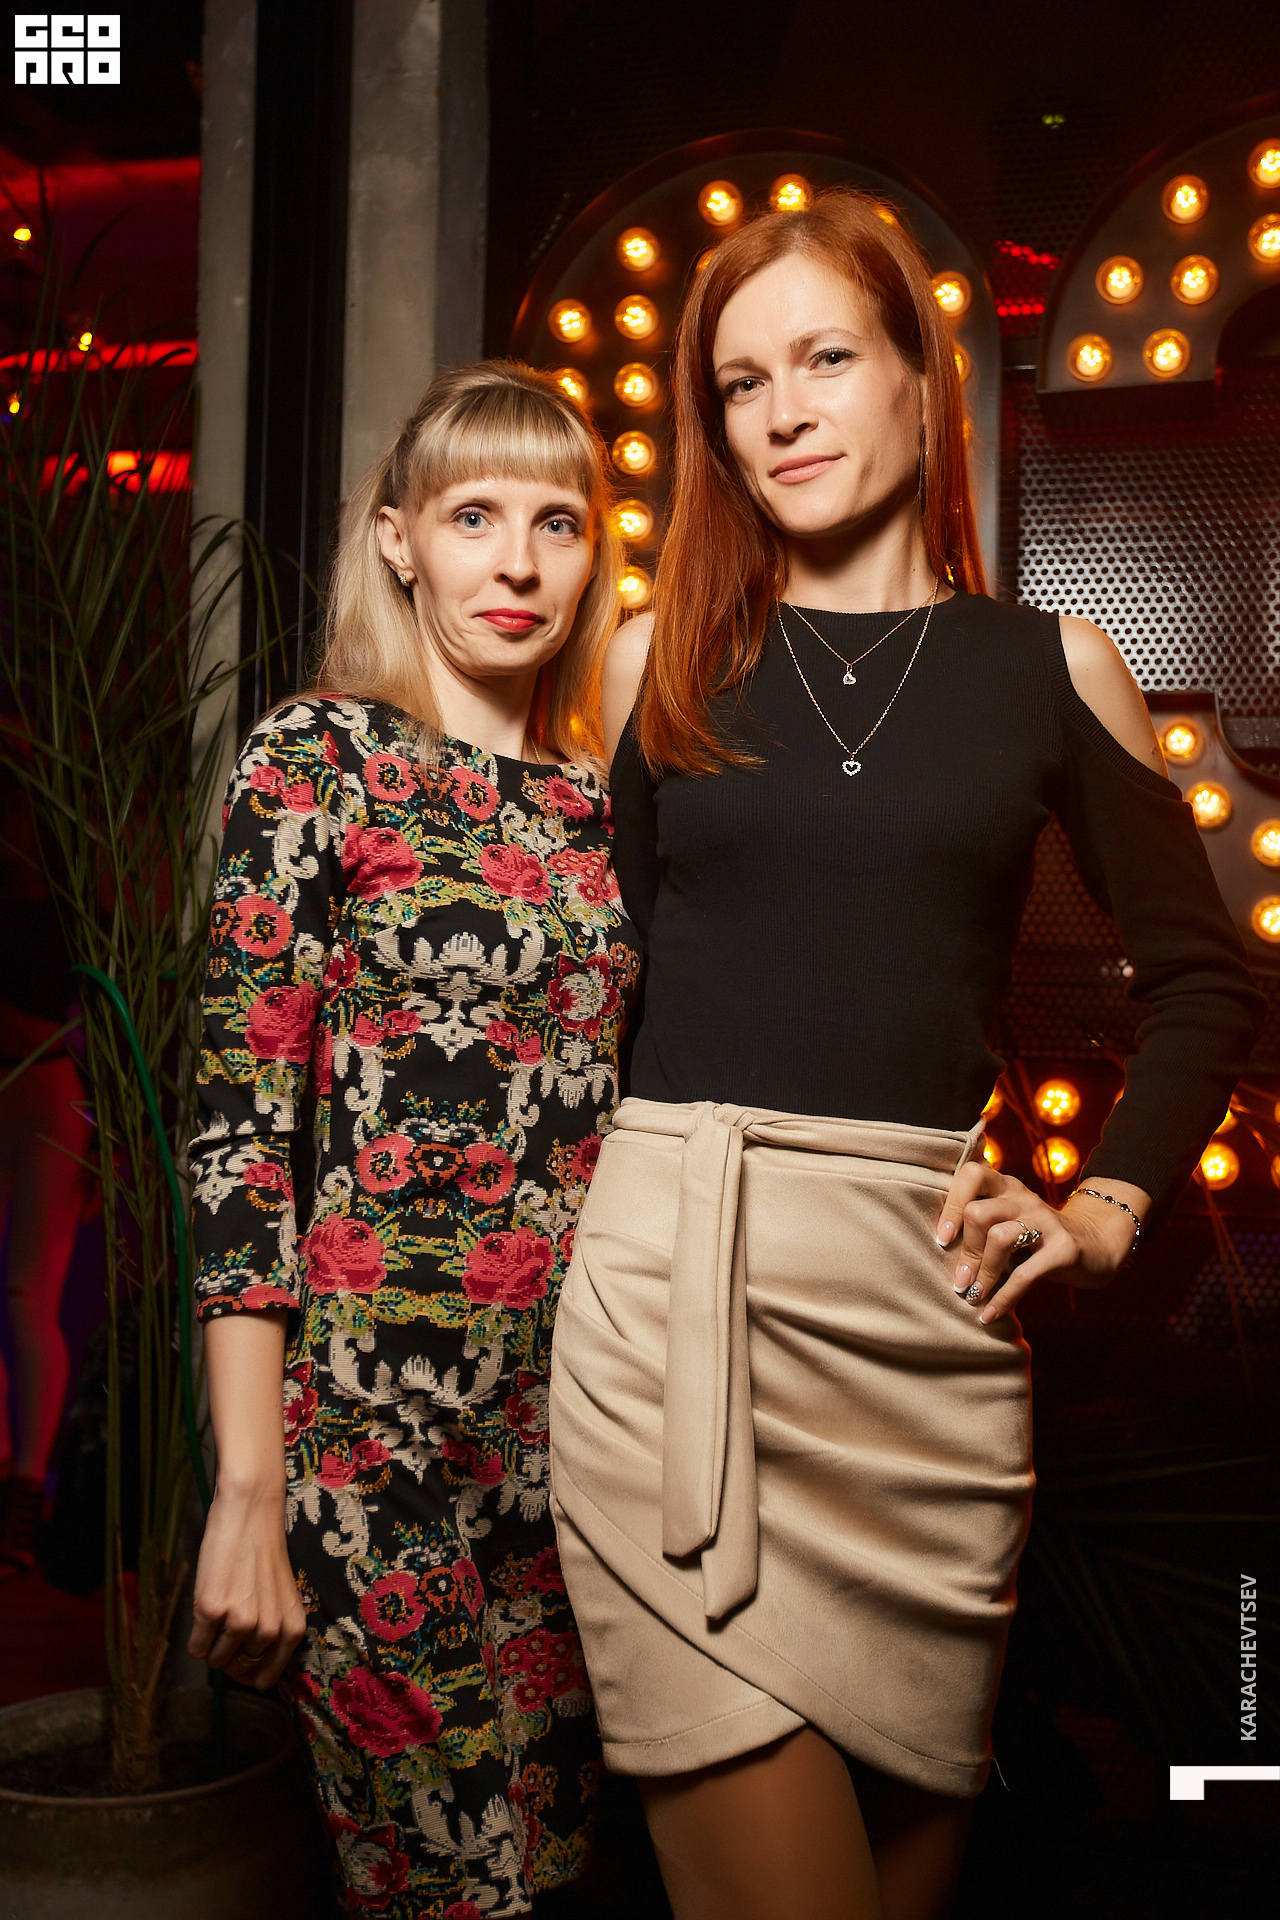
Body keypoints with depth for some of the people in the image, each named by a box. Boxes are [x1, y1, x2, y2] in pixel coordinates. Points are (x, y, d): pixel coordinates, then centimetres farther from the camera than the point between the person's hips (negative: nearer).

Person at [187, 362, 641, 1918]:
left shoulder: (600, 796, 10)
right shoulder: (317, 757, -6)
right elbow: (242, 1123, -11)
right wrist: (248, 1493, -14)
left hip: (584, 1412, 6)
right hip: (377, 1402, -5)